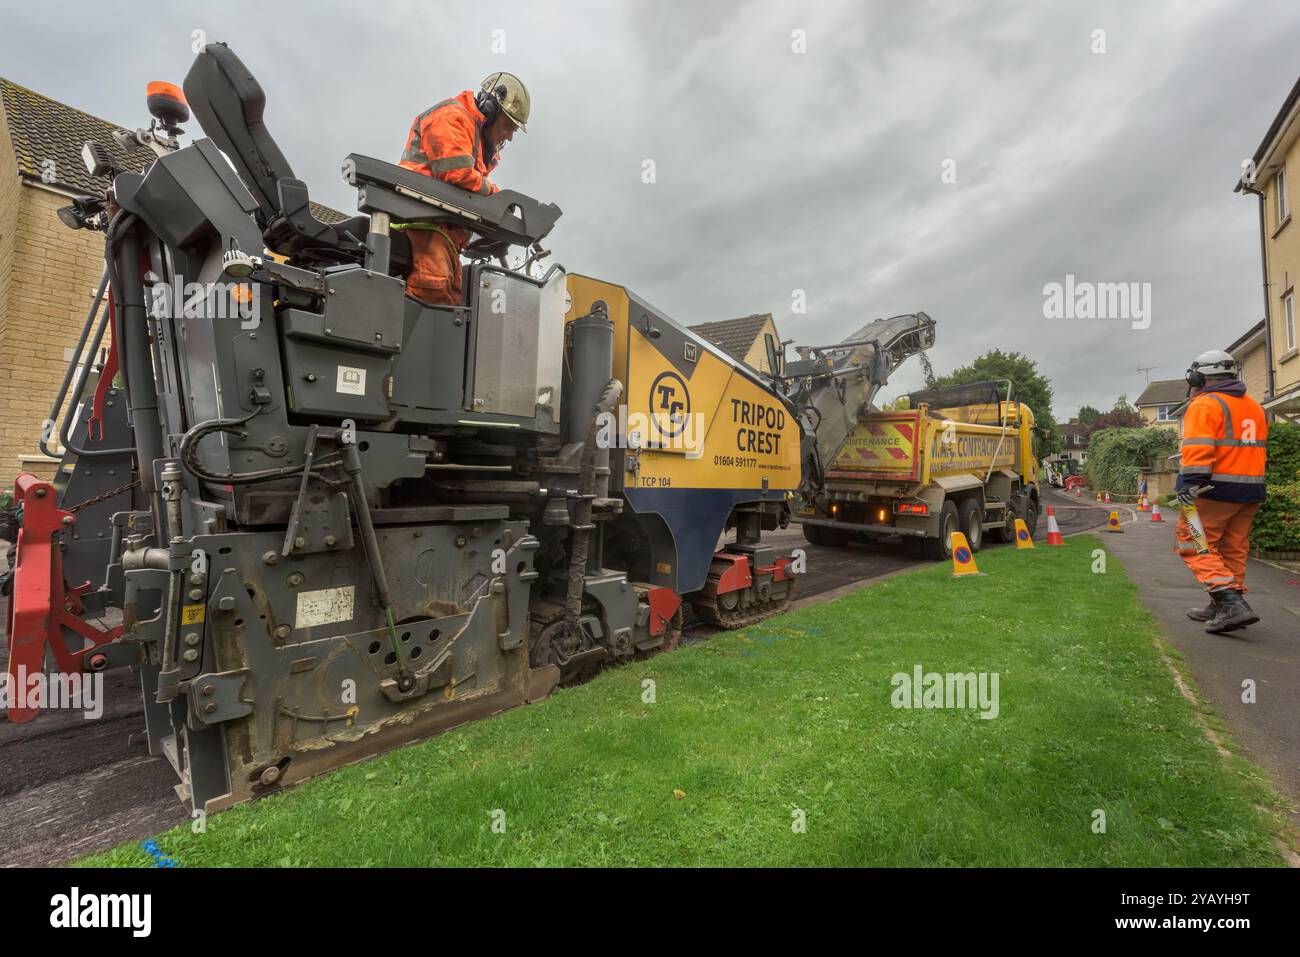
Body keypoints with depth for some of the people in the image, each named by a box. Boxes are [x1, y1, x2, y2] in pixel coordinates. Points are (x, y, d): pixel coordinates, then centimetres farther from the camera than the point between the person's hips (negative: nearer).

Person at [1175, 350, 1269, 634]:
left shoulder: (1204, 405, -10)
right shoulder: (1255, 407, 19)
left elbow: (1198, 448, -23)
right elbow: (1256, 448, 23)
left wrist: (1191, 481, -29)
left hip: (1215, 490, -9)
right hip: (1250, 491, 9)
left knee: (1194, 545, -4)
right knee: (1233, 549, 14)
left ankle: (1231, 603, -14)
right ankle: (1222, 608, 21)